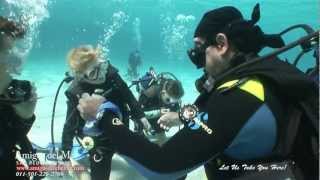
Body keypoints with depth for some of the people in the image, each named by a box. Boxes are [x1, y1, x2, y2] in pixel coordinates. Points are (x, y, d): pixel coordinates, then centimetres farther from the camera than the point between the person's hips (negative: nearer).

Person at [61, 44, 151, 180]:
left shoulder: (110, 73, -17)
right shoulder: (76, 93, -24)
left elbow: (127, 95, -2)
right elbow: (70, 124, -17)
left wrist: (140, 116, 3)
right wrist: (65, 155, -17)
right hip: (98, 138, -3)